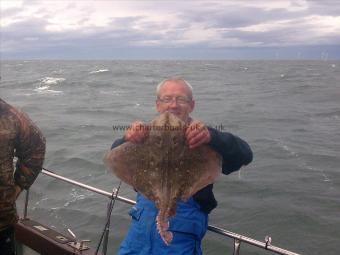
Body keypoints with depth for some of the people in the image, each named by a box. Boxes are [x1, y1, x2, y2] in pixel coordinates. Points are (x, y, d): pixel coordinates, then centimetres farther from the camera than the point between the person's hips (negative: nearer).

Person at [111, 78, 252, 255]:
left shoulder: (201, 138, -9)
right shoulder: (148, 134, 2)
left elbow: (244, 156, -21)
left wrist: (212, 138, -40)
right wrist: (127, 140, -35)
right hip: (142, 222, 4)